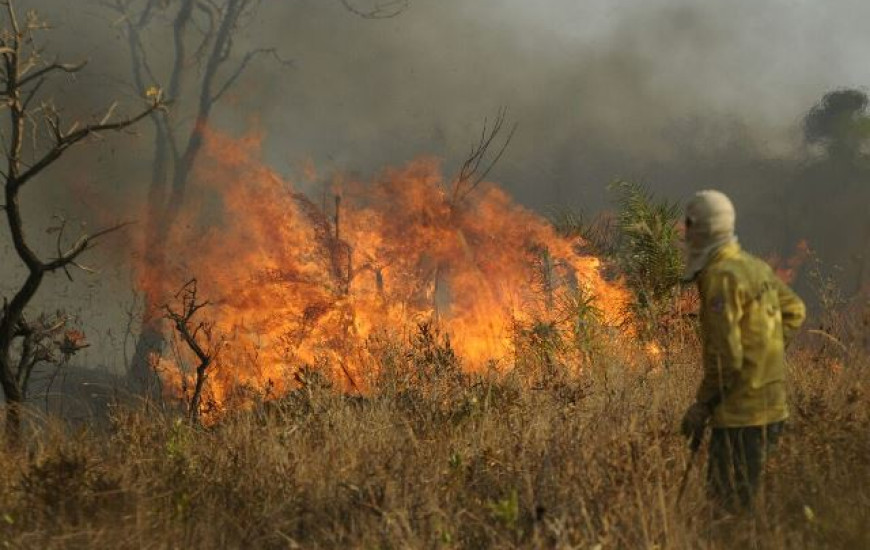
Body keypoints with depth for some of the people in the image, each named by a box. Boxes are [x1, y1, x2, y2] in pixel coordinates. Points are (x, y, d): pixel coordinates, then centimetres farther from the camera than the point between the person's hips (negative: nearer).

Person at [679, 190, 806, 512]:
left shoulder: (722, 277, -17)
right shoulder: (755, 267, 10)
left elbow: (725, 355, -21)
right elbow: (794, 311, 25)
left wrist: (702, 406, -12)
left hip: (741, 412, -9)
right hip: (771, 404, 9)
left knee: (734, 505, -5)